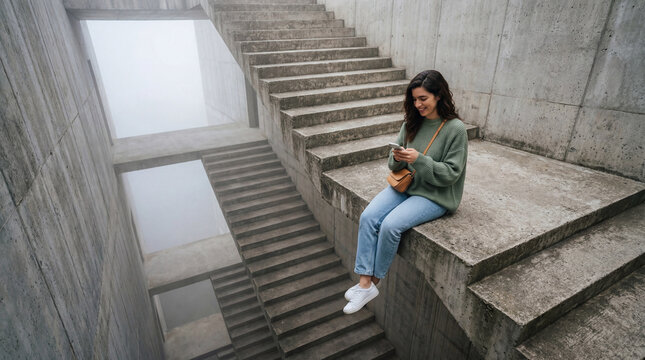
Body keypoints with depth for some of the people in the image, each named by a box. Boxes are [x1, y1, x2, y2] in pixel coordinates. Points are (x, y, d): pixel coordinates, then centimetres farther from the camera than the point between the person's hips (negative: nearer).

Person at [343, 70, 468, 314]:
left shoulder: (455, 128, -12)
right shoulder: (412, 123, 6)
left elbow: (451, 173, -14)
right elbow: (394, 165, 10)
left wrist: (419, 159, -24)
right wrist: (397, 158, -14)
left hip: (434, 195, -6)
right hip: (405, 184, 6)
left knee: (391, 225, -26)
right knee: (368, 217, -18)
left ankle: (374, 280, -2)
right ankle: (364, 283, -12)